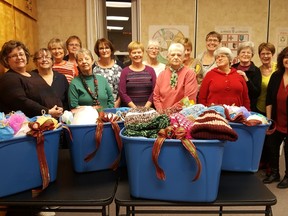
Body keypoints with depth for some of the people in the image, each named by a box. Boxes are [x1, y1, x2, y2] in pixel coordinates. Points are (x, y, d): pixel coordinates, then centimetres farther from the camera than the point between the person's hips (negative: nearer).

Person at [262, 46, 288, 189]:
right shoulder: (276, 76, 1)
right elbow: (269, 99, 2)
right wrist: (268, 119, -1)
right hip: (276, 121, 4)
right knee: (272, 147, 13)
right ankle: (274, 173, 32)